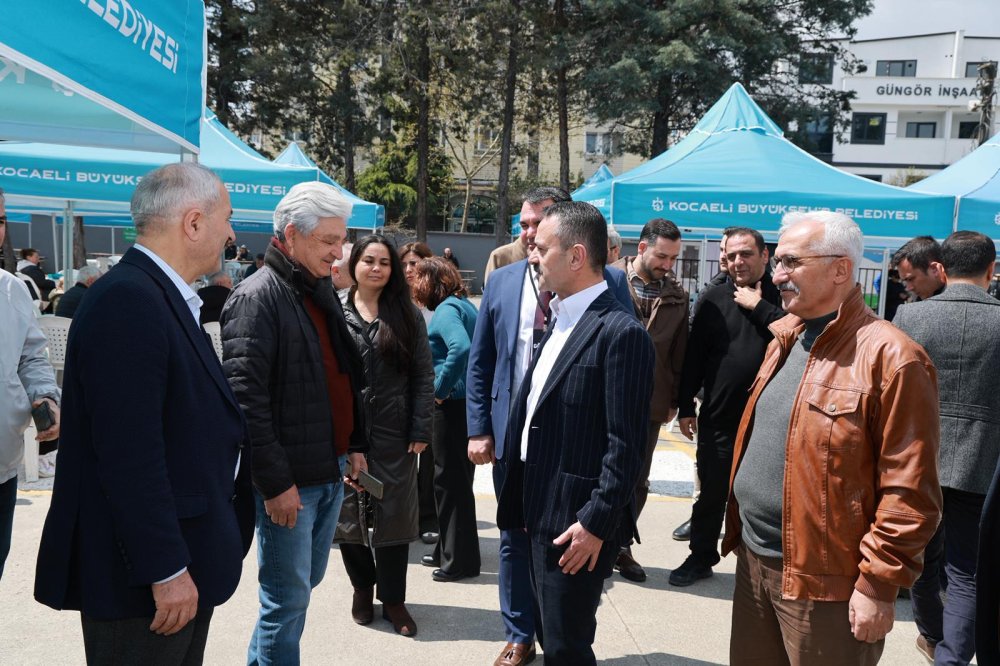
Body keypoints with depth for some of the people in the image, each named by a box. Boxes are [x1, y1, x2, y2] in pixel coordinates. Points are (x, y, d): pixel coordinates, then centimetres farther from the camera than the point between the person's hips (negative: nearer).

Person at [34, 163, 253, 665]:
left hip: (184, 557, 10)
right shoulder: (126, 300, -21)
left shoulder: (165, 295, 9)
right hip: (144, 571, -10)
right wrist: (166, 569, -23)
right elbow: (129, 451, -26)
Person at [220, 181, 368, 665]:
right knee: (288, 598, 3)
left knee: (305, 583, 20)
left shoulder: (323, 291, 12)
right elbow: (246, 398, -20)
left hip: (332, 472, 8)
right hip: (289, 481, -8)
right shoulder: (257, 298, -15)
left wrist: (354, 445, 16)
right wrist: (275, 483, -18)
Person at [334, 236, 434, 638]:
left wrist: (421, 431, -7)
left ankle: (392, 598, 22)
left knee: (393, 515, 6)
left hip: (394, 435, 0)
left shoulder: (407, 316, 3)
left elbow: (423, 377, 0)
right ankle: (362, 587, 32)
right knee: (349, 513, 10)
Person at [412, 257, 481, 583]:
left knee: (450, 480, 1)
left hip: (453, 405, -9)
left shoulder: (446, 309, -13)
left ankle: (460, 560, 12)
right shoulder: (464, 305, 15)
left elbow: (461, 348, -30)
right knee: (454, 478, 17)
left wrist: (441, 388, -18)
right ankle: (449, 549, 30)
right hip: (466, 401, 9)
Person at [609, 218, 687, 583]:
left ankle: (620, 546, 29)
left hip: (650, 403, 3)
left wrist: (674, 400, 7)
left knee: (637, 482, 13)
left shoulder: (677, 295, 4)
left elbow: (679, 351, 8)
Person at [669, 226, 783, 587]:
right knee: (711, 494, 13)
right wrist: (686, 407, 2)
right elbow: (694, 356, 3)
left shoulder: (779, 298, -1)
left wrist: (759, 306, -15)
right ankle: (701, 557, 29)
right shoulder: (714, 298, 3)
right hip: (718, 418, 2)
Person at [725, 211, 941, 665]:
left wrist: (879, 584, -16)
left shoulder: (889, 356, -16)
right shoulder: (784, 338, 10)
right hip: (753, 559, 8)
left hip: (824, 581, -7)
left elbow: (908, 492, -17)